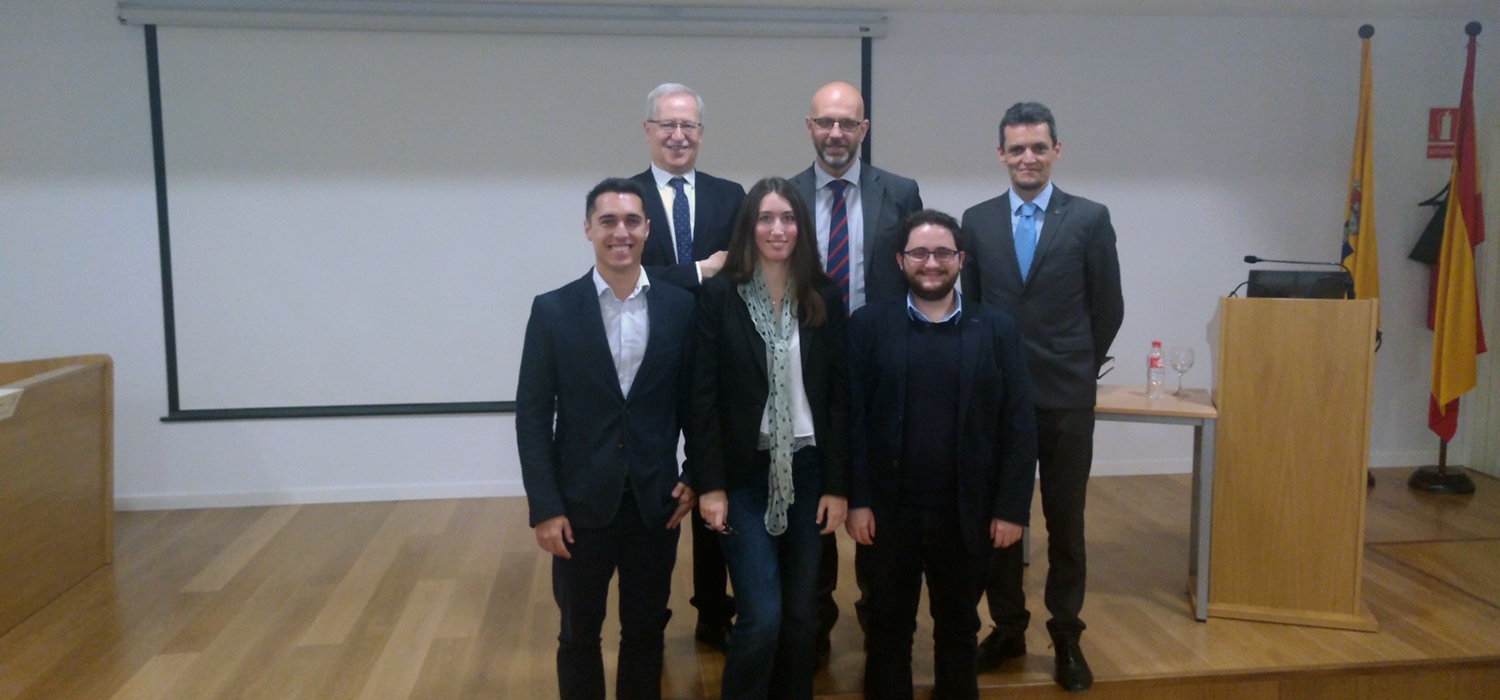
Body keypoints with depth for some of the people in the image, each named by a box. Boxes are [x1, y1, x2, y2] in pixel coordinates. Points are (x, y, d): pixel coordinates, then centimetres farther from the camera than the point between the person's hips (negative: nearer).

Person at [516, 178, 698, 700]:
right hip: (581, 502, -1)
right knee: (579, 634, 14)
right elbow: (532, 416, -5)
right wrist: (544, 507, -9)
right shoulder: (553, 310, -4)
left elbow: (692, 401, 6)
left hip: (656, 501, 1)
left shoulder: (679, 307, -1)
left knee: (646, 632, 15)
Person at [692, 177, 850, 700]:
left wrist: (838, 485, -1)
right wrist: (710, 484, -10)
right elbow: (704, 395, -6)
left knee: (800, 613, 10)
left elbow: (839, 395, 3)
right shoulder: (720, 294, -5)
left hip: (808, 470, 3)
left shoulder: (824, 298, 3)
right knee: (761, 617, -6)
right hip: (744, 472, -3)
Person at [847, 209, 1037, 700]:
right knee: (887, 626, 13)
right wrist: (855, 500, -9)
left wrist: (1012, 508, -5)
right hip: (887, 509, -1)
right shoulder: (868, 325, -1)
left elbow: (1019, 425, 0)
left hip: (967, 512, 1)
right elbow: (851, 418, -4)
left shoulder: (997, 329, 1)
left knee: (958, 626, 17)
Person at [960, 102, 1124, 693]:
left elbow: (1108, 307, 4)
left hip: (1066, 397, -2)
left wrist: (1078, 367, 9)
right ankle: (1007, 627, 25)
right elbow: (969, 305, 10)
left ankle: (1066, 637, 21)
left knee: (1066, 522, 8)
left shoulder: (1089, 218, -2)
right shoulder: (976, 221, 4)